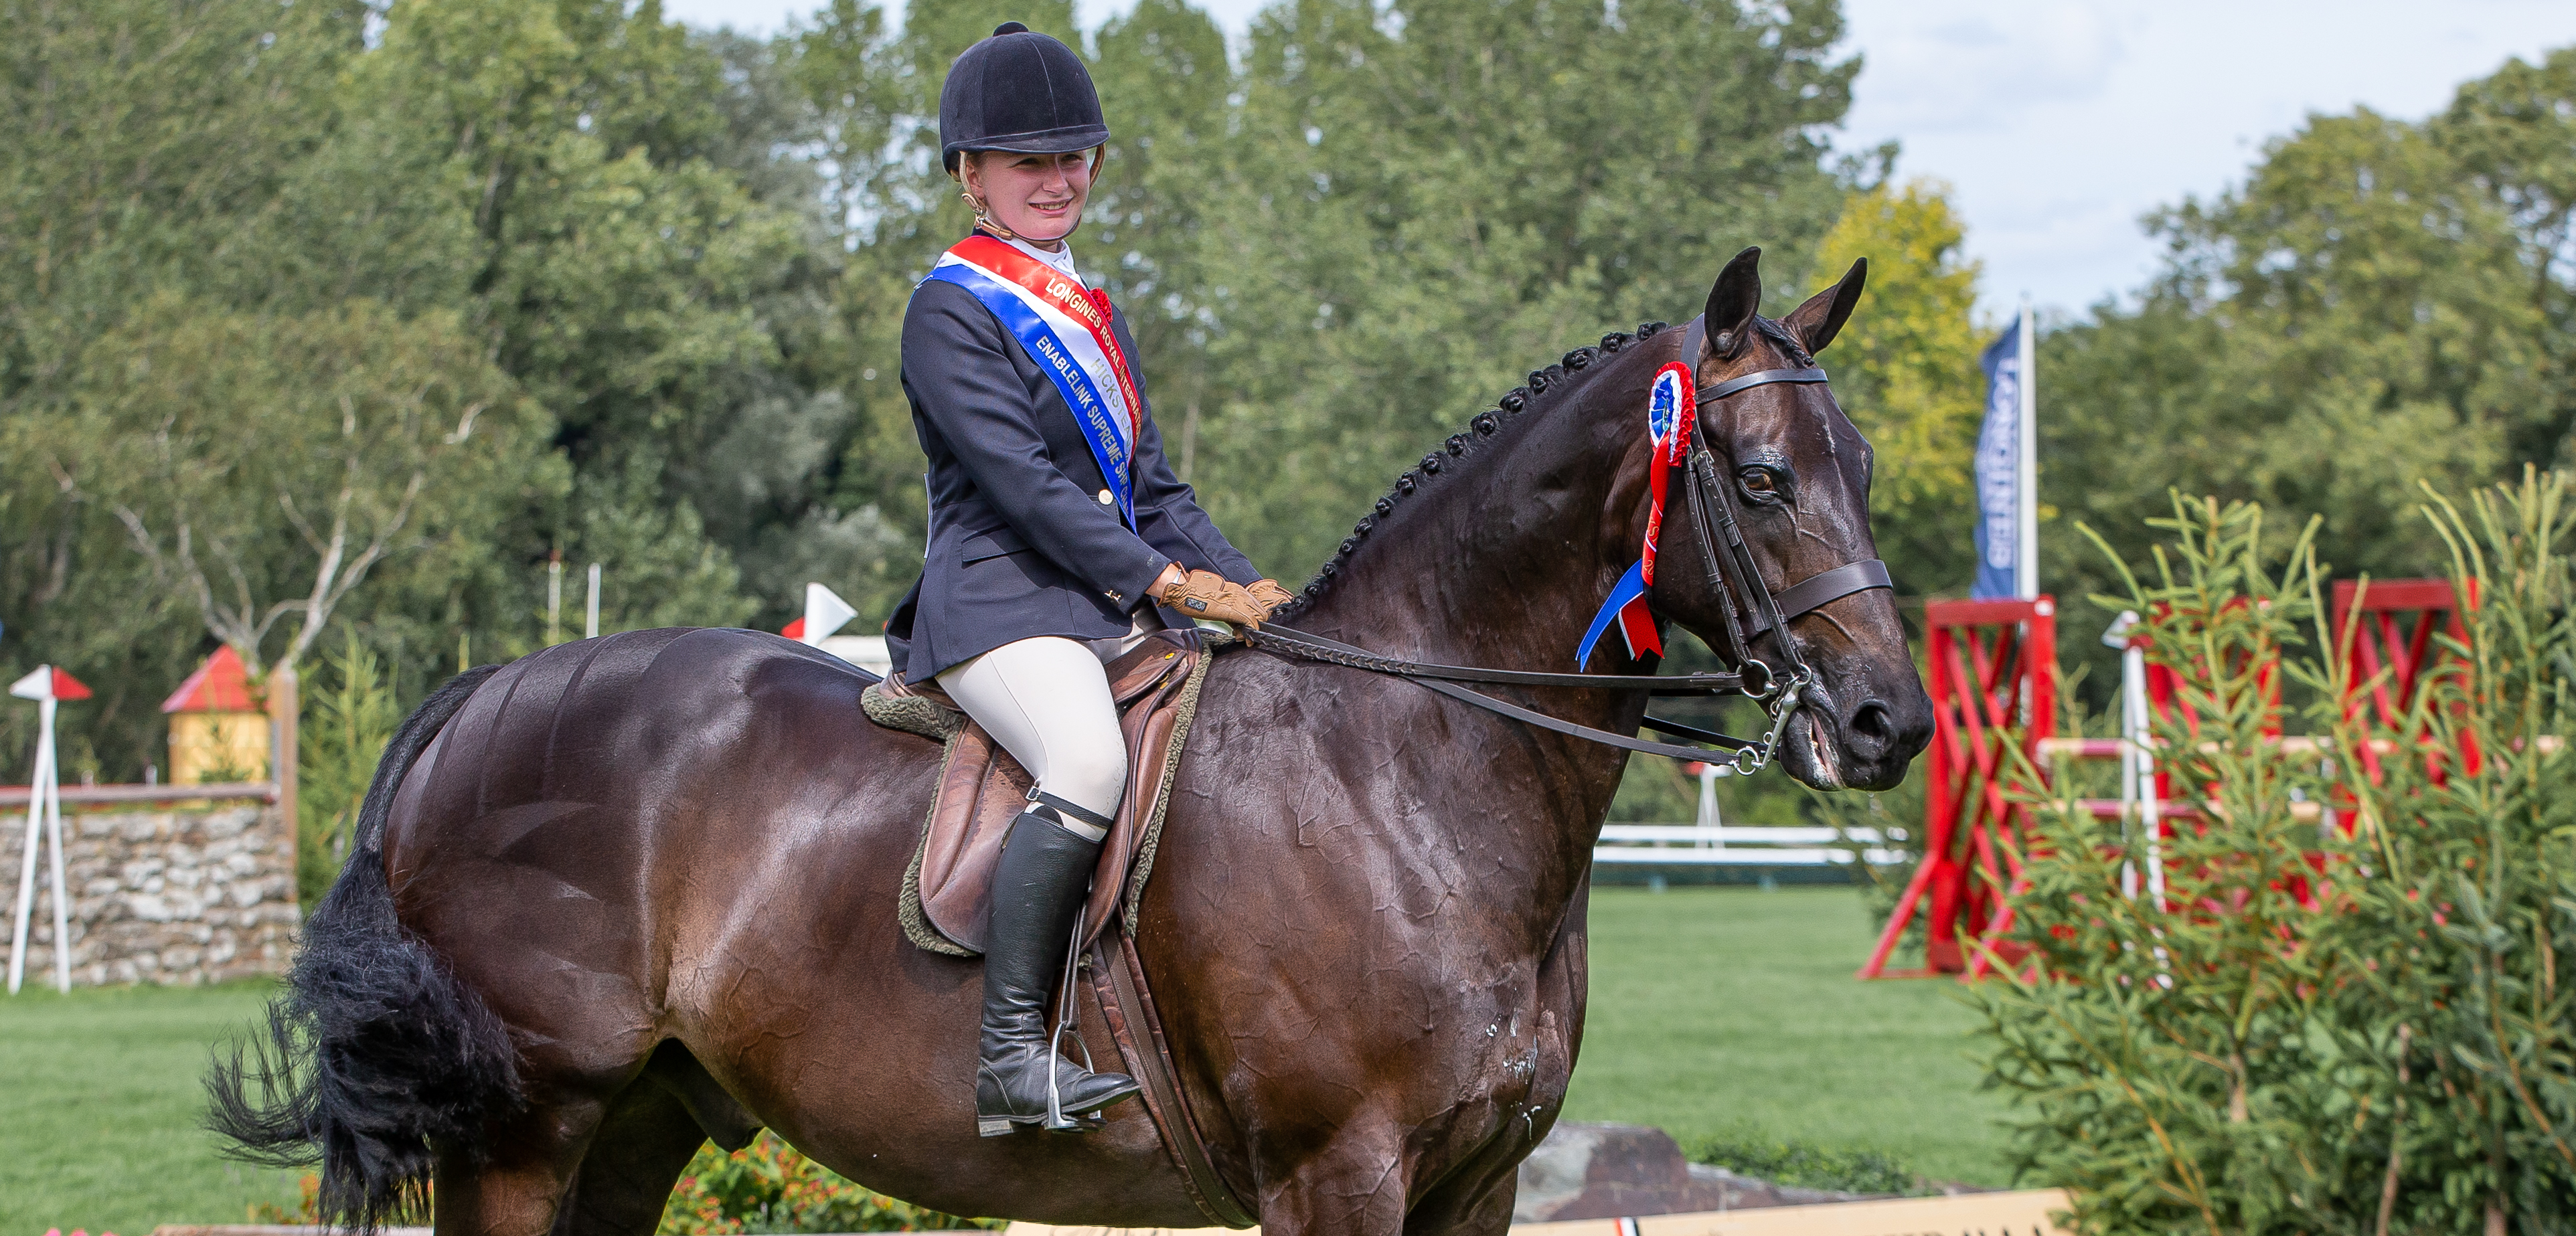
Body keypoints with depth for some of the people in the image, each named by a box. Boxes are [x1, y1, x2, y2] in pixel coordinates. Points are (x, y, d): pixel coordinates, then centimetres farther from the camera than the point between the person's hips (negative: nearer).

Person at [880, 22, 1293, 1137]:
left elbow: (1152, 489, 21)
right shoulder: (950, 311, -4)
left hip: (1122, 611, 9)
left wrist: (1246, 588, 4)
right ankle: (1010, 1054, -33)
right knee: (1089, 763, -35)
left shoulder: (1092, 319, 23)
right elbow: (1023, 482, -14)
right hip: (1000, 602, -9)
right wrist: (1171, 583, -18)